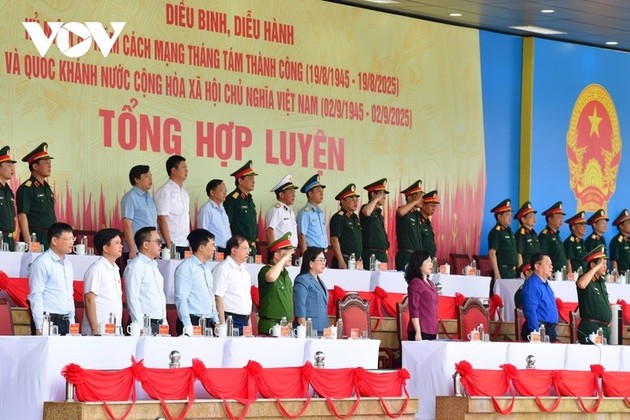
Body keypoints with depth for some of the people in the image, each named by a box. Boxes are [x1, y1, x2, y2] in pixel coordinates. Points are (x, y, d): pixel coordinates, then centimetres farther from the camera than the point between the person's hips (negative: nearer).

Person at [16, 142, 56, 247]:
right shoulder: (26, 189, -7)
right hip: (35, 239, -8)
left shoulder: (47, 188, 18)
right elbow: (22, 216, -13)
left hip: (50, 239, 8)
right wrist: (29, 244, -18)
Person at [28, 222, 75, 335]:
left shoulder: (68, 264, 16)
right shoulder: (42, 262, -8)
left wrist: (71, 322, 15)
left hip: (65, 322, 7)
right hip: (48, 321, -7)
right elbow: (36, 296, -12)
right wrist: (39, 327, -16)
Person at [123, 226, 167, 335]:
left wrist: (164, 323, 16)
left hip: (159, 325, 8)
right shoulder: (135, 266, -8)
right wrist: (141, 327, -18)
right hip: (145, 323, -8)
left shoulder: (153, 266, 19)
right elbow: (133, 299, -14)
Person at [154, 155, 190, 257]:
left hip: (185, 245, 7)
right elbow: (162, 219, -12)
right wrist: (169, 245, -16)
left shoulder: (184, 192, 16)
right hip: (172, 245, -7)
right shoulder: (165, 191, -8)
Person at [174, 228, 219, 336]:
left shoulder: (207, 269, 18)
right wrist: (188, 326, -18)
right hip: (192, 322, -7)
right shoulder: (186, 268, -7)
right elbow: (181, 299, -13)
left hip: (208, 323, 7)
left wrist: (216, 320, 15)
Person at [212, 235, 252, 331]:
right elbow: (218, 298, -15)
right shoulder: (222, 269, -8)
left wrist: (249, 322, 17)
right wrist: (223, 324, -20)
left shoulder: (244, 270, 18)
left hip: (245, 320, 8)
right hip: (231, 320, -8)